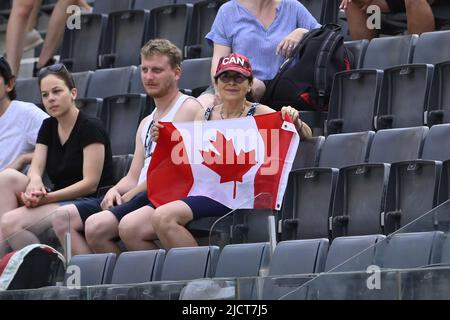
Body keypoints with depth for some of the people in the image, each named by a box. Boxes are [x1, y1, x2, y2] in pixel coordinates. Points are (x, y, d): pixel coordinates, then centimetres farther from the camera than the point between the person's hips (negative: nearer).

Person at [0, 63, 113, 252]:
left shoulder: (91, 128, -8)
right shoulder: (48, 127, 15)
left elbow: (91, 183, -15)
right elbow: (35, 169, 3)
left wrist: (47, 197, -23)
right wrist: (35, 181, -23)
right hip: (57, 200, 8)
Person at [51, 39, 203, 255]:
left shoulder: (188, 108, -2)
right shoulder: (146, 123, 27)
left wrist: (128, 196, -9)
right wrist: (115, 190, -1)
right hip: (139, 195, 9)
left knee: (97, 225, -30)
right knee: (63, 217, -5)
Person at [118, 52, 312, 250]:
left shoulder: (259, 114, 5)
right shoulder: (204, 116, 19)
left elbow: (305, 136, 1)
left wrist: (295, 122, -21)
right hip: (196, 190, 6)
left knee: (164, 217, -31)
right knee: (129, 228, -15)